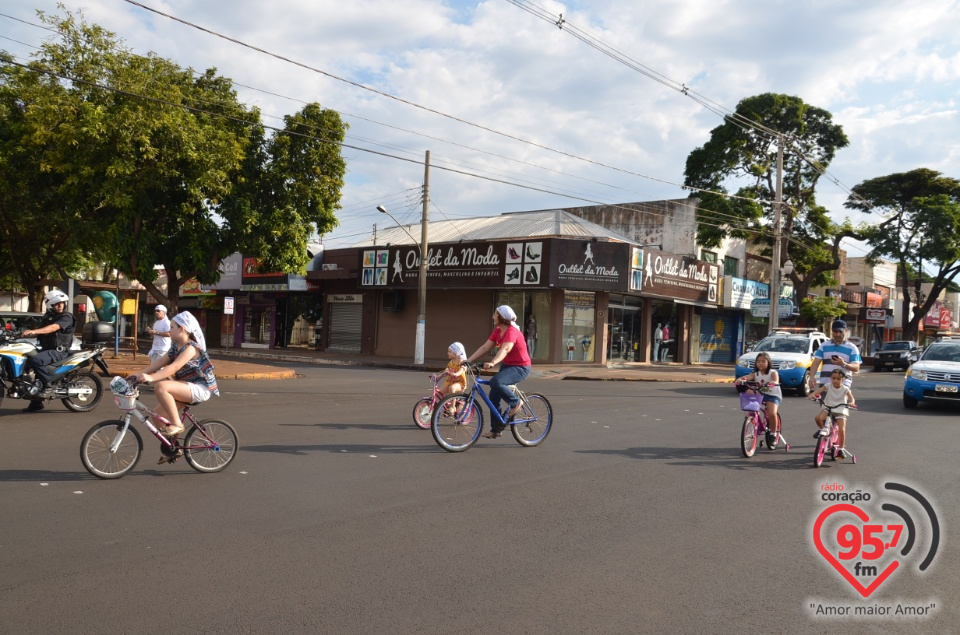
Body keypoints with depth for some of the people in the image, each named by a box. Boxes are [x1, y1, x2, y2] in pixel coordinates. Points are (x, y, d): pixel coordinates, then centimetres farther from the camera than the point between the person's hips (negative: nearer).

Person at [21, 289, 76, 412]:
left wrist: (33, 331, -38)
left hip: (59, 351, -9)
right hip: (47, 349, 9)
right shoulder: (48, 316, 17)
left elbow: (53, 328, -27)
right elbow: (40, 332, 20)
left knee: (35, 360, -32)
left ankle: (47, 386, -19)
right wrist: (25, 334, 2)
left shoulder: (67, 317, -11)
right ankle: (36, 402, 16)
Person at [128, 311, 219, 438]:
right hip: (187, 386, 9)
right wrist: (140, 374, -8)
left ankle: (176, 424, -20)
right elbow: (161, 361, 4)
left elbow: (174, 367, -30)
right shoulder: (175, 346, 12)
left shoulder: (191, 347, -17)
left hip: (199, 388, -9)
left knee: (161, 387, -30)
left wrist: (151, 377, -39)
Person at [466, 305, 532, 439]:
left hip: (520, 367, -9)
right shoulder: (497, 331, 4)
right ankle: (496, 429, 16)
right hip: (507, 365, 9)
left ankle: (515, 402, -8)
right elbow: (485, 348, 1)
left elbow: (505, 349, -39)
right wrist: (468, 360, -8)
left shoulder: (512, 331, -22)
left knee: (495, 382, -32)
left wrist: (492, 363, -54)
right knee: (493, 396, 4)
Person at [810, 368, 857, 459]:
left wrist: (852, 402, -40)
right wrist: (813, 394, -38)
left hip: (840, 411, -1)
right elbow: (820, 390, -17)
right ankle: (823, 429, 3)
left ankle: (841, 449, 4)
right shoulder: (828, 386, -2)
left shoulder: (845, 389, -4)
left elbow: (851, 398, -16)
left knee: (841, 430, -14)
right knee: (818, 418, -29)